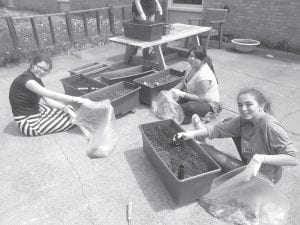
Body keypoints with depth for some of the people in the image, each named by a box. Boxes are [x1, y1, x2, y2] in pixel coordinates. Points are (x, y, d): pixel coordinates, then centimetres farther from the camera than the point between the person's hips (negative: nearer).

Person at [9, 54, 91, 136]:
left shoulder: (37, 79, 4)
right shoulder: (25, 79, -24)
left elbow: (48, 100, -1)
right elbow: (52, 95, -30)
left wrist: (65, 107, -16)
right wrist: (76, 99, -30)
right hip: (28, 123, -9)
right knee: (71, 118, -7)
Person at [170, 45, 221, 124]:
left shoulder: (204, 76, -30)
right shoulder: (192, 66, -3)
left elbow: (200, 98, -27)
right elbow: (183, 82, 6)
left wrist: (182, 94, -30)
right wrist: (173, 90, -13)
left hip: (209, 104, -8)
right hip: (195, 97, 8)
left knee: (190, 107, -39)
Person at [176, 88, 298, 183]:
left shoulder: (270, 126, -31)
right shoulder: (243, 120, -11)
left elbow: (294, 159, -35)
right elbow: (219, 129, -14)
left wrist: (260, 158, -46)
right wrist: (193, 133, -28)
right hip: (250, 167, 6)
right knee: (228, 121, -4)